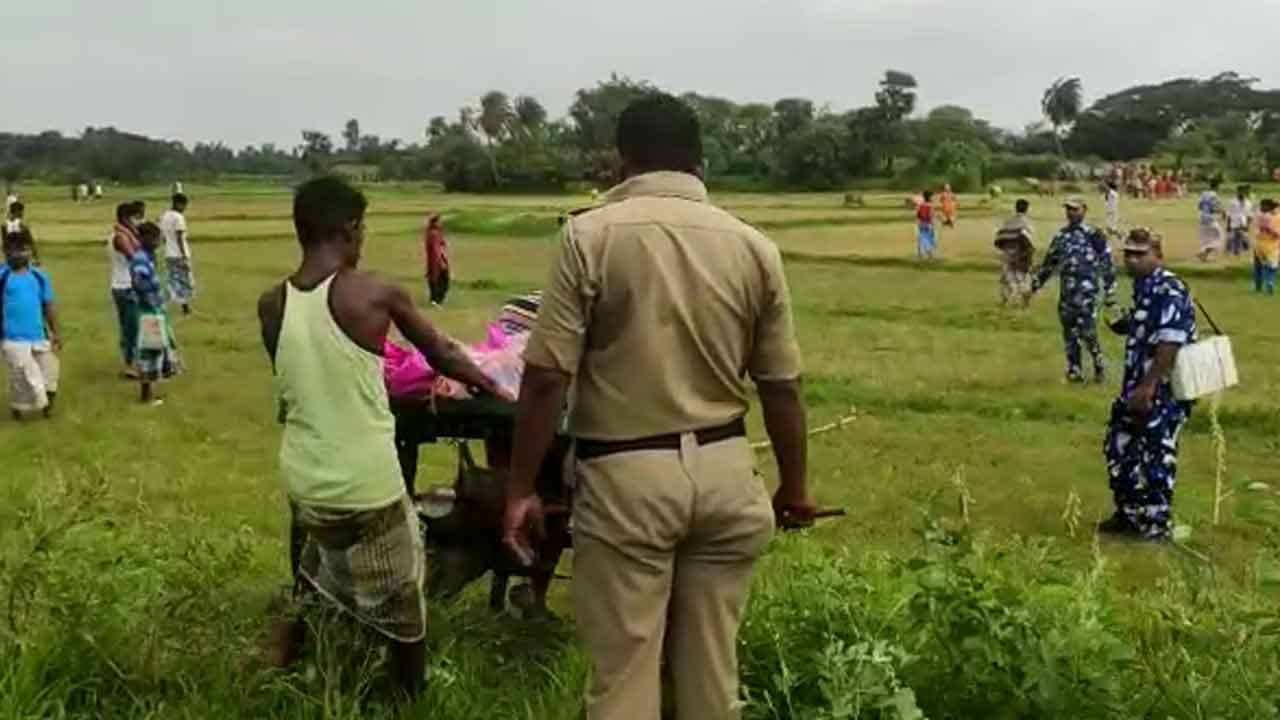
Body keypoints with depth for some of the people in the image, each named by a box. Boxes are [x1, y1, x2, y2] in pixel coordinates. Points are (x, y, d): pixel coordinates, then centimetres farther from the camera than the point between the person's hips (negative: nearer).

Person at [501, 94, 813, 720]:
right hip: (722, 470, 4)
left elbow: (546, 376, -11)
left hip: (626, 476, -4)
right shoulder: (752, 246, 2)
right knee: (713, 665, 16)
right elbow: (781, 385, 6)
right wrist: (793, 485, 19)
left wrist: (521, 488, -2)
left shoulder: (591, 235, -8)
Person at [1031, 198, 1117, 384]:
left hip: (1087, 290, -6)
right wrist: (1037, 281, 21)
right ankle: (1075, 370, 15)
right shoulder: (1061, 236, 13)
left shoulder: (1093, 235, -5)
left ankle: (1099, 366, 8)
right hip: (1067, 291, 6)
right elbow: (1050, 262, 23)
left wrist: (1109, 291, -6)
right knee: (1069, 332, 7)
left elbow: (1107, 263, -4)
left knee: (1087, 331, -12)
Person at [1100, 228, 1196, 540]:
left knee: (1156, 456, 0)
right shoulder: (1145, 288, 12)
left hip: (1162, 390, -10)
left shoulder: (1168, 291, -19)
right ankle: (1130, 515, 30)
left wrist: (1147, 387, -26)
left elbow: (1169, 345, -26)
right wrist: (1125, 324, 9)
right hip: (1139, 386, 10)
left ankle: (1156, 525, 14)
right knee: (1119, 448, 17)